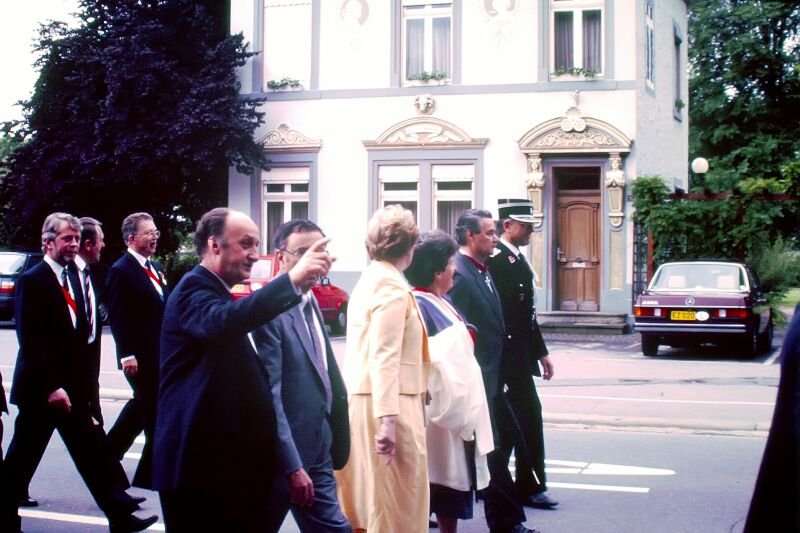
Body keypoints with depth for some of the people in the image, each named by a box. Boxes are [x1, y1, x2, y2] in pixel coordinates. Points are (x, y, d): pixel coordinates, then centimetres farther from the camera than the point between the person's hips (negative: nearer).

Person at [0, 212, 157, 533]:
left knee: (92, 454, 7)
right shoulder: (32, 281, -12)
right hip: (40, 387, -7)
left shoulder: (74, 279, 11)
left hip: (72, 386, 7)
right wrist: (51, 386, -21)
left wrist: (85, 384, 8)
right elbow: (30, 340, -17)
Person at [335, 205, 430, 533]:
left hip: (364, 398, 9)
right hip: (388, 403, -9)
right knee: (396, 504, -2)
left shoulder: (370, 279, 14)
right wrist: (388, 420, -26)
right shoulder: (392, 286, -15)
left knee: (370, 497, 16)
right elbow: (385, 358, -22)